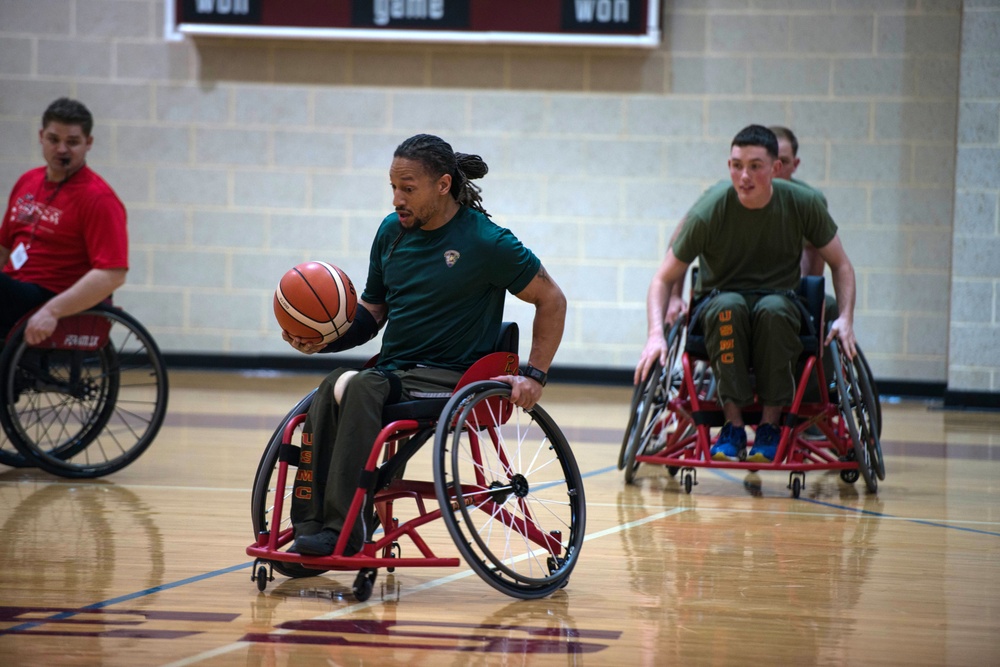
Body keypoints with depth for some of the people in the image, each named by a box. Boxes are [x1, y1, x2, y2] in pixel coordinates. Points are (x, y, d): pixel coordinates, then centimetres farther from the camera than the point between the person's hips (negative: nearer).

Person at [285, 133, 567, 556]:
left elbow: (551, 300, 3)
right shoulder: (392, 231, 13)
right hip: (391, 372, 5)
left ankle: (344, 531, -36)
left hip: (448, 379, -5)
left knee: (358, 388, -34)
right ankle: (310, 528, -33)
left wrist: (535, 375, -5)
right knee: (329, 391, -29)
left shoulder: (487, 243, -4)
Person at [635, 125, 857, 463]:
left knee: (773, 309, -35)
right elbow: (665, 279, -8)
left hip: (779, 299, 1)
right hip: (719, 303, -1)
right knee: (729, 305, -37)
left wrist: (845, 319, -12)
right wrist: (656, 333, -24)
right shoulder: (709, 211, -15)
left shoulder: (804, 204, -10)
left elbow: (840, 265, 4)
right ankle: (733, 423, -29)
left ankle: (770, 424, -23)